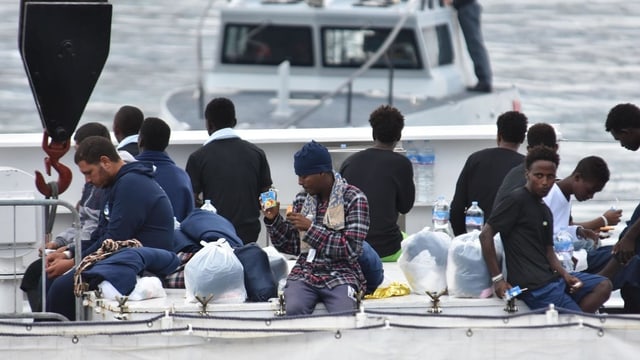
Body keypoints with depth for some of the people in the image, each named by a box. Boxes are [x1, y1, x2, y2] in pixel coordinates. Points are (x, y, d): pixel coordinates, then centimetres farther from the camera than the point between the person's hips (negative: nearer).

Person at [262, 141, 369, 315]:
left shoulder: (354, 199, -3)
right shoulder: (302, 199, 12)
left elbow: (351, 248, -11)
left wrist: (310, 228, -14)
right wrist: (273, 220, 0)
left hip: (340, 276, -3)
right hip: (304, 274, 3)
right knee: (293, 310, -31)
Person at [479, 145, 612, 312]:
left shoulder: (545, 211, 22)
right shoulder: (517, 200, -7)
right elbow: (486, 235, -12)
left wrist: (565, 274, -1)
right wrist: (498, 279, -16)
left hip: (551, 277, 9)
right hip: (533, 285, -9)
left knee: (603, 286, 0)